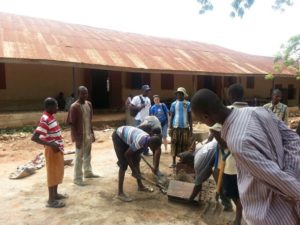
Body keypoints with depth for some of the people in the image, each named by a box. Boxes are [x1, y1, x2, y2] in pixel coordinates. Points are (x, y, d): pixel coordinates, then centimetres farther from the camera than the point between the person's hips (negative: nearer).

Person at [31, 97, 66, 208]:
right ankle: (51, 200, 16)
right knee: (52, 174, 2)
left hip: (58, 150, 9)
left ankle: (55, 194, 35)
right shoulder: (45, 120, -22)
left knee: (58, 173, 20)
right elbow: (34, 137, -28)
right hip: (52, 151, -9)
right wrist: (51, 145, -30)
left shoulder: (51, 117, 6)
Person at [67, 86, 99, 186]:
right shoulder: (74, 107, -17)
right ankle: (77, 178, 15)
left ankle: (88, 172, 37)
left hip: (88, 135, 7)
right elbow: (72, 124, -16)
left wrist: (92, 133, 12)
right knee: (79, 157, 3)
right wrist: (77, 139, -19)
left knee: (87, 155, 20)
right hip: (80, 136, -7)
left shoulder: (89, 104, 4)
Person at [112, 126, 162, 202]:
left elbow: (137, 152, 6)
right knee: (124, 164, -11)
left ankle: (140, 186, 25)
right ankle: (120, 192, 0)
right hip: (118, 137, -9)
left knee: (136, 160, 10)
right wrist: (133, 170, -14)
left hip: (126, 135, 9)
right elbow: (127, 154, -23)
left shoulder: (148, 139, -10)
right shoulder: (140, 142, -35)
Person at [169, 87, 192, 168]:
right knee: (174, 144, 0)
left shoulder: (188, 104, 4)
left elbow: (190, 116, 7)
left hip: (185, 127, 0)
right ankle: (173, 162, 7)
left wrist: (191, 128, 4)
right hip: (175, 127, 0)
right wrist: (170, 127, 0)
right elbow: (171, 116, 7)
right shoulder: (174, 104, 5)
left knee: (185, 144, 2)